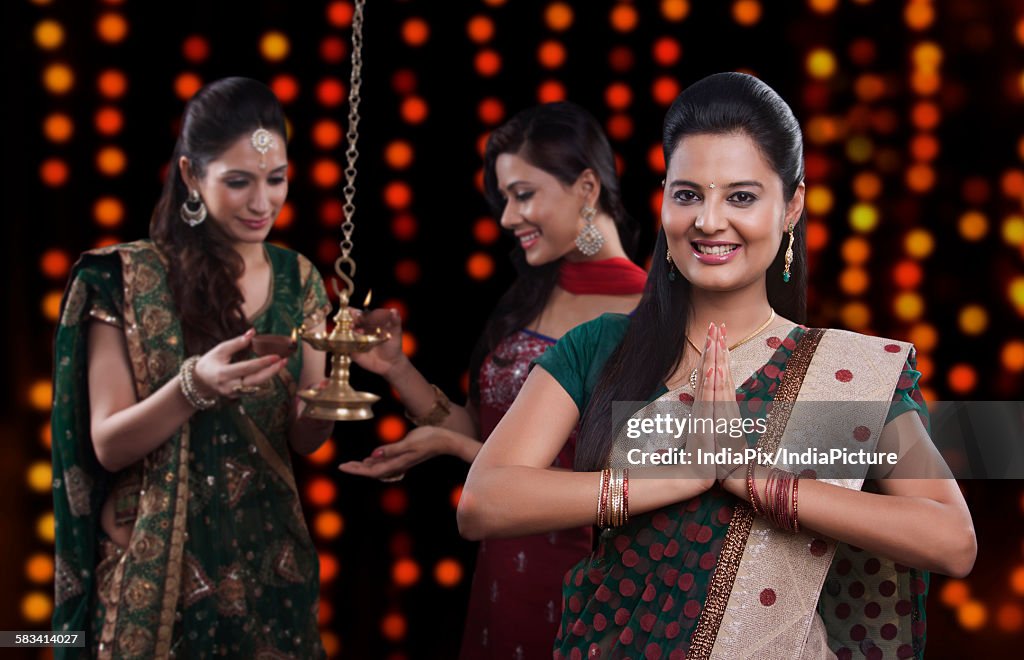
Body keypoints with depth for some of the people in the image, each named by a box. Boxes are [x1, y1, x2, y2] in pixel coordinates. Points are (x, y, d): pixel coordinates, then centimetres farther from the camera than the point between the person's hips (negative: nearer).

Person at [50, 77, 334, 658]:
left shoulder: (298, 278, 2)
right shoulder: (129, 278, -10)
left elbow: (304, 439, 4)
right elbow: (108, 446, -11)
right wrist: (195, 386, -28)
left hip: (270, 560, 4)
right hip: (161, 571, -4)